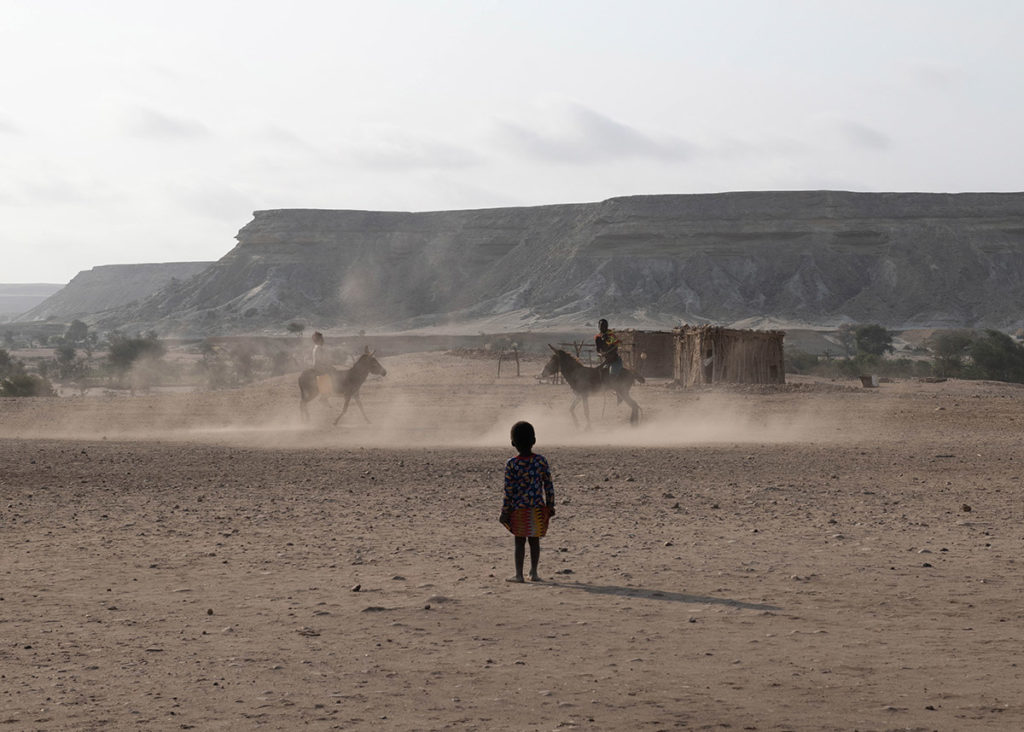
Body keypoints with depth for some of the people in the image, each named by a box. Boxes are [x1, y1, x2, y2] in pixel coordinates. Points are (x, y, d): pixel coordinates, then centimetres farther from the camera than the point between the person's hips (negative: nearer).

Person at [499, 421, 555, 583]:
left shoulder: (511, 465, -11)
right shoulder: (541, 461, -4)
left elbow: (508, 491, -9)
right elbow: (548, 485, 1)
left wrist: (504, 512, -2)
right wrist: (550, 506, 11)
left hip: (518, 508, -2)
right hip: (537, 507, 2)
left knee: (520, 541, 4)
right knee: (534, 540, 11)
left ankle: (519, 574, 6)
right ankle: (534, 572, 16)